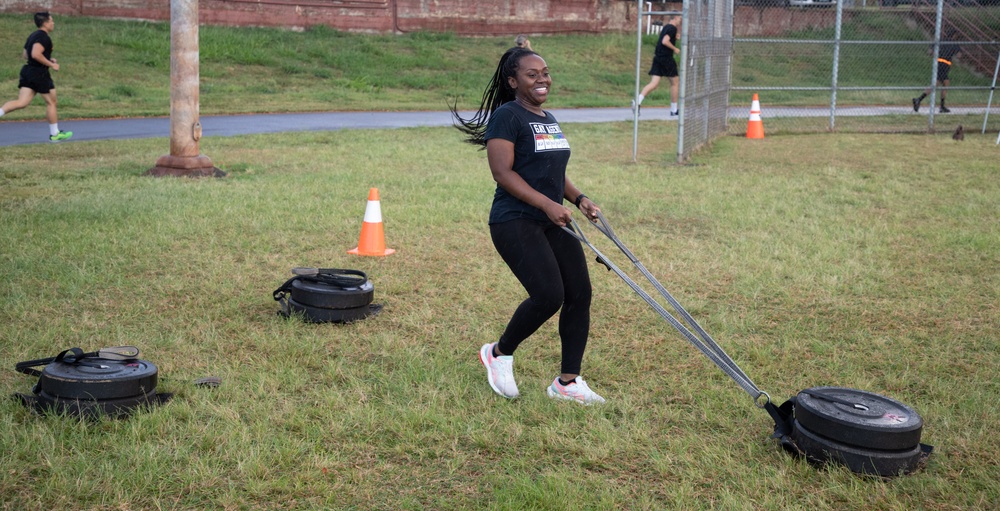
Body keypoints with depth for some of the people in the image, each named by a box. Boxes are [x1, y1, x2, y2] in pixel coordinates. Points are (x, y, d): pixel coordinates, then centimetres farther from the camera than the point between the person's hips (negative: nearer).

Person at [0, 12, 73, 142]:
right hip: (39, 73, -8)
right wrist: (51, 64, -17)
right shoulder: (44, 37, -15)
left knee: (21, 102, 1)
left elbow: (26, 55, 22)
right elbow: (36, 54, -28)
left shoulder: (32, 36, 16)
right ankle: (55, 134, 15)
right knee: (51, 102, 6)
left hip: (28, 71, 9)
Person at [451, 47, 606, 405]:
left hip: (553, 223, 9)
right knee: (549, 295, -18)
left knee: (580, 294, 1)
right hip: (516, 222, -9)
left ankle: (567, 383, 11)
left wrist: (578, 198, 8)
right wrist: (547, 204, -23)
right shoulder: (507, 116, -9)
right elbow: (503, 172, -17)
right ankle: (499, 354, 8)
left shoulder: (548, 120, 18)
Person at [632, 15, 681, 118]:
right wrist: (675, 49, -12)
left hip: (658, 58, 8)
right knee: (675, 83, 8)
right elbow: (665, 41, -22)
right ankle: (674, 110, 14)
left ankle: (638, 101, -24)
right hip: (666, 58, -8)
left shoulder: (666, 27, 17)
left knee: (654, 84, -2)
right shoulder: (672, 28, -10)